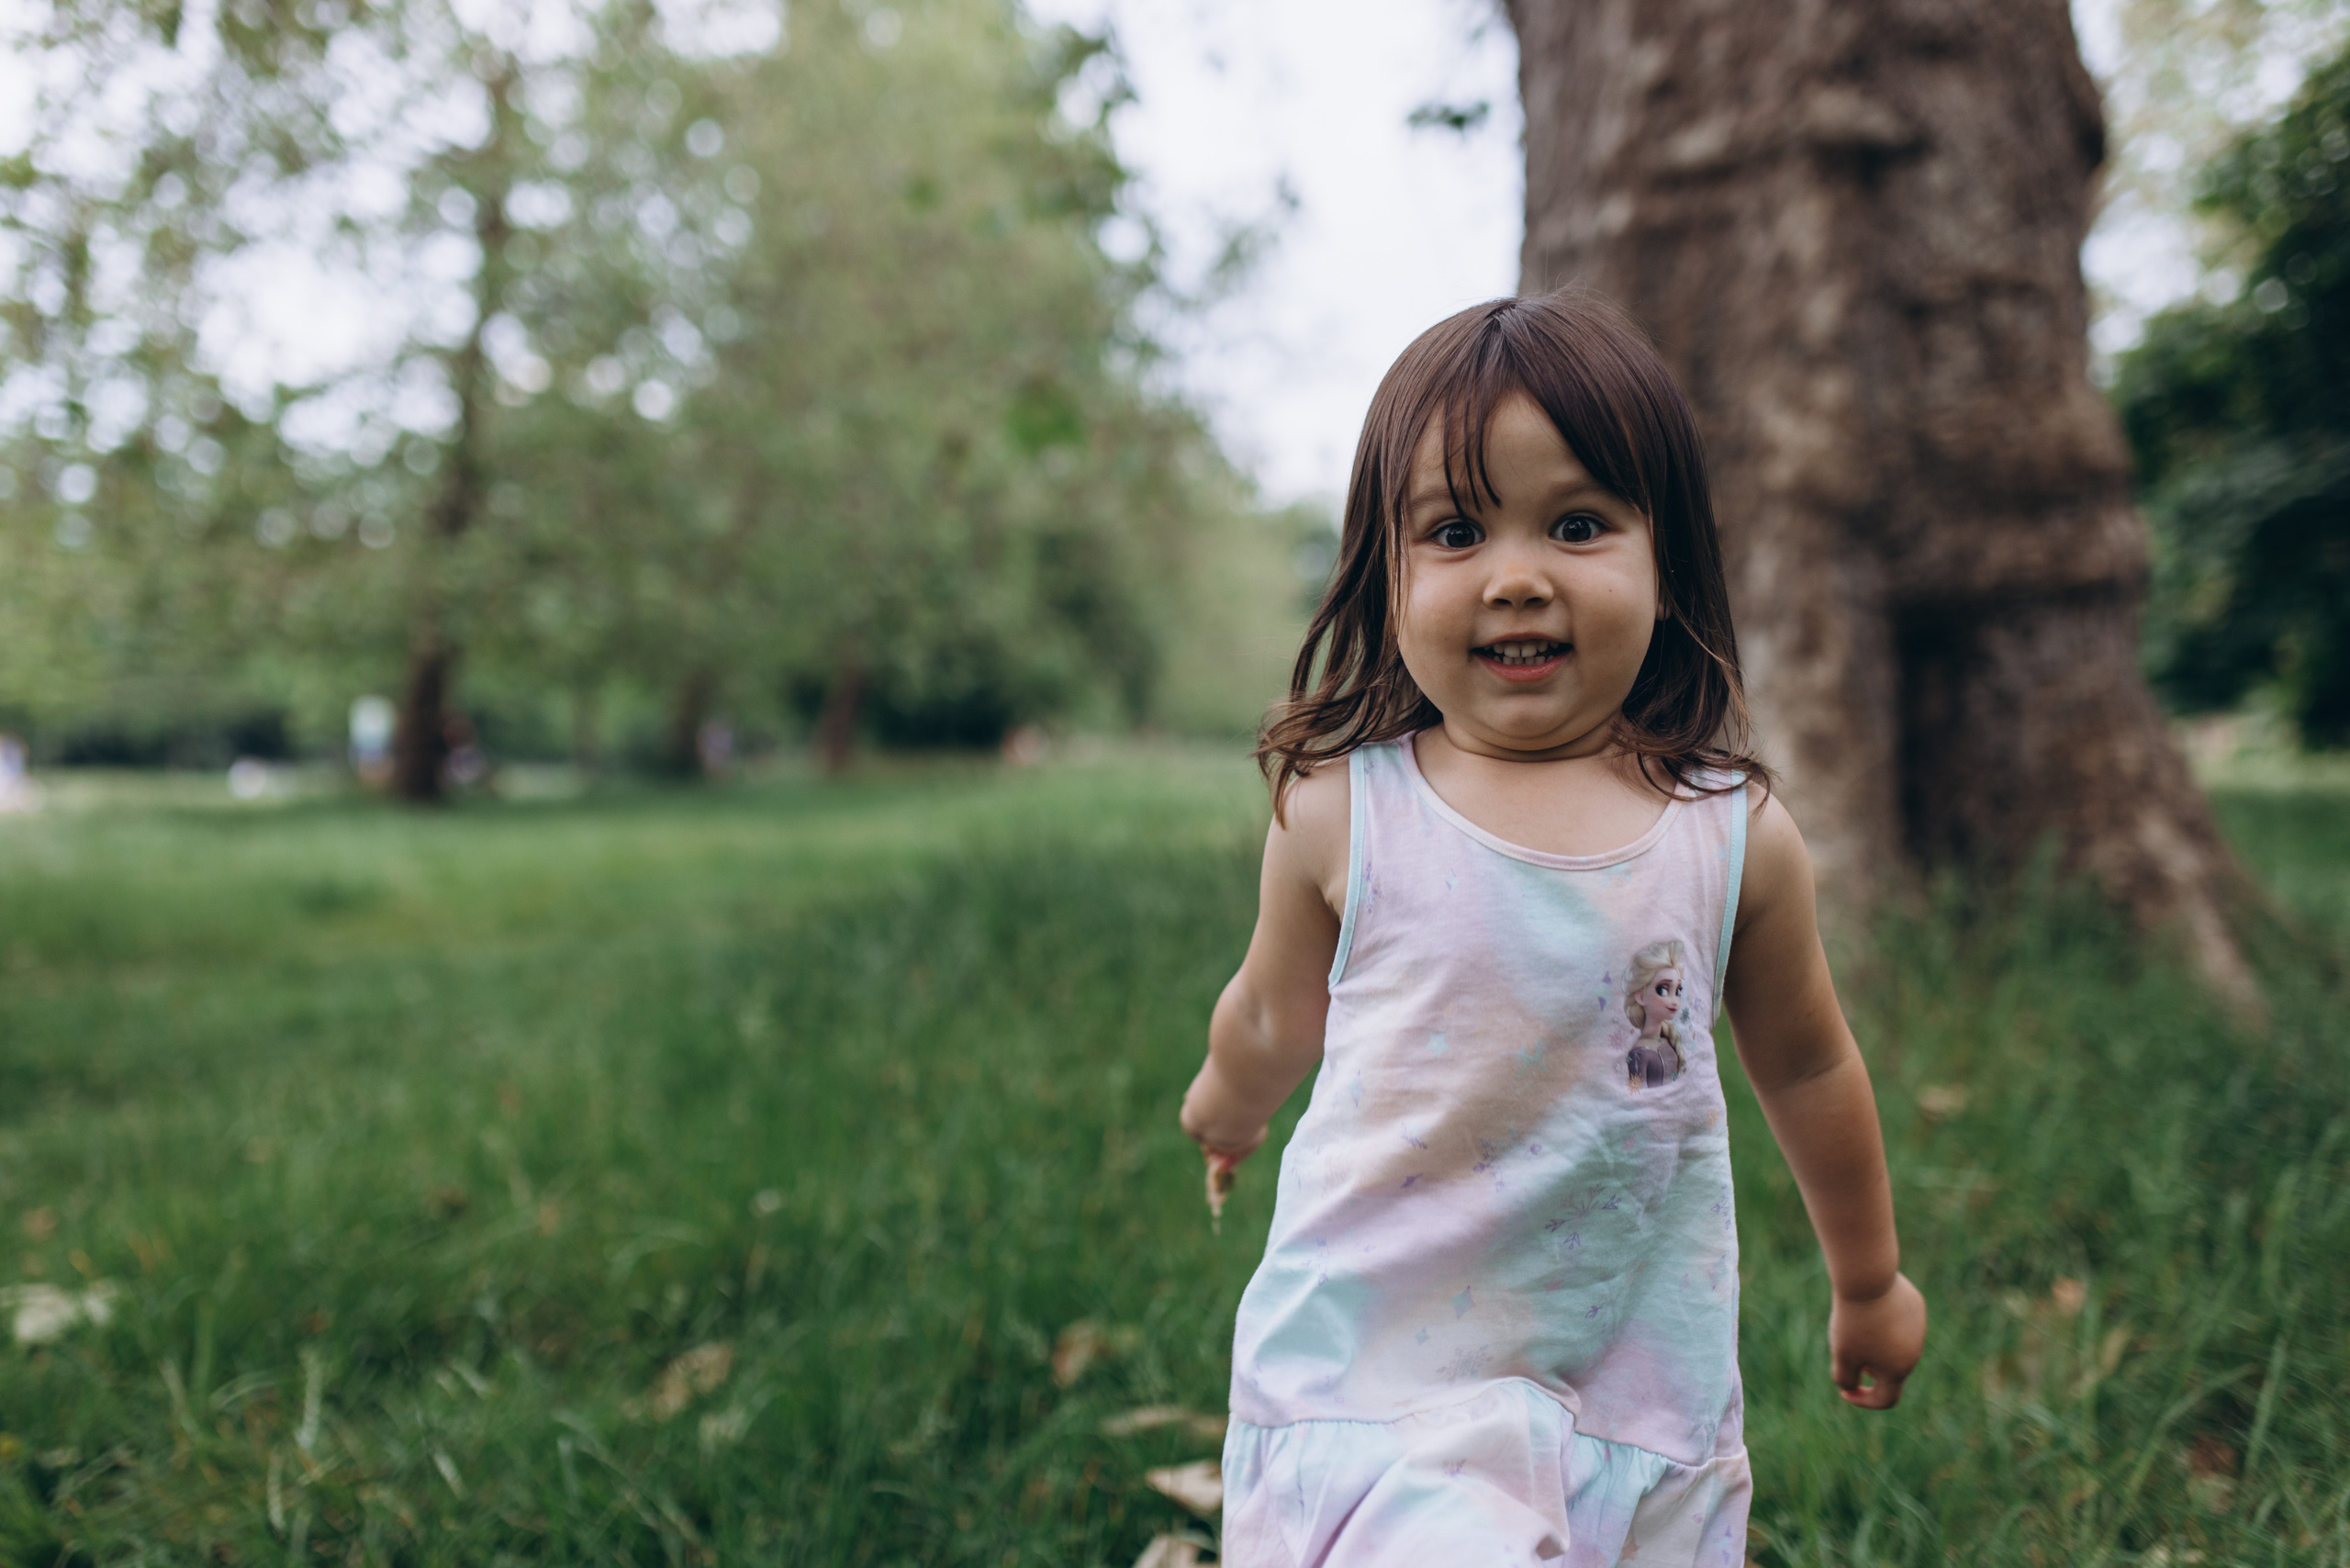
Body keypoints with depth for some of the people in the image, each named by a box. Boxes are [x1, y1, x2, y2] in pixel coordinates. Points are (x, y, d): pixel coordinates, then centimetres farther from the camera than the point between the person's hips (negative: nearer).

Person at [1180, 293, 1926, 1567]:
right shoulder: (1341, 815, -10)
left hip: (1643, 1394, 3)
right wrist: (1226, 1109, 29)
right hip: (1373, 1385, -2)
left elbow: (1807, 1067, 11)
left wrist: (1868, 1282, 24)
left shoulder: (1737, 835, -5)